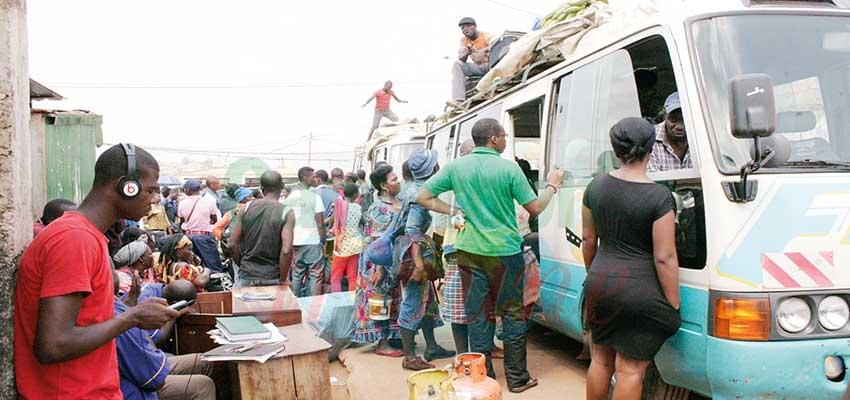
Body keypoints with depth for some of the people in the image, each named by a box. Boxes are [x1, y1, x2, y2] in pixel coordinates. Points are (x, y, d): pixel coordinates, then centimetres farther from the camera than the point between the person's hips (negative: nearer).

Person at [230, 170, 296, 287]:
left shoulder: (247, 208, 0)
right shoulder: (286, 213, -10)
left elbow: (233, 243, 1)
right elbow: (286, 251, -20)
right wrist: (282, 281, -10)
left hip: (247, 277, 3)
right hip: (272, 279, -3)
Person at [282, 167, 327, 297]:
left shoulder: (288, 198, 7)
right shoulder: (314, 197, -9)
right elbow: (320, 223, -11)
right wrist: (323, 240, 0)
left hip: (294, 242, 5)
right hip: (312, 242, -5)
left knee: (297, 274, 12)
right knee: (315, 275, 1)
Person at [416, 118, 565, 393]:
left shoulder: (456, 167, 1)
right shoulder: (509, 168, -9)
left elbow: (423, 197, 2)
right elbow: (535, 208, -3)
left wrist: (454, 212, 6)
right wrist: (552, 186, 14)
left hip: (470, 251, 3)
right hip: (505, 252, -3)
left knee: (478, 316, 10)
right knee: (512, 313, 10)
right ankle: (517, 378, 18)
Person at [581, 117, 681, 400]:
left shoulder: (596, 186, 2)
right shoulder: (659, 197, -15)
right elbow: (664, 258, -15)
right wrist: (673, 304, -5)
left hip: (599, 284, 6)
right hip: (640, 292, -5)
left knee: (600, 360, 20)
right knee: (630, 369, 5)